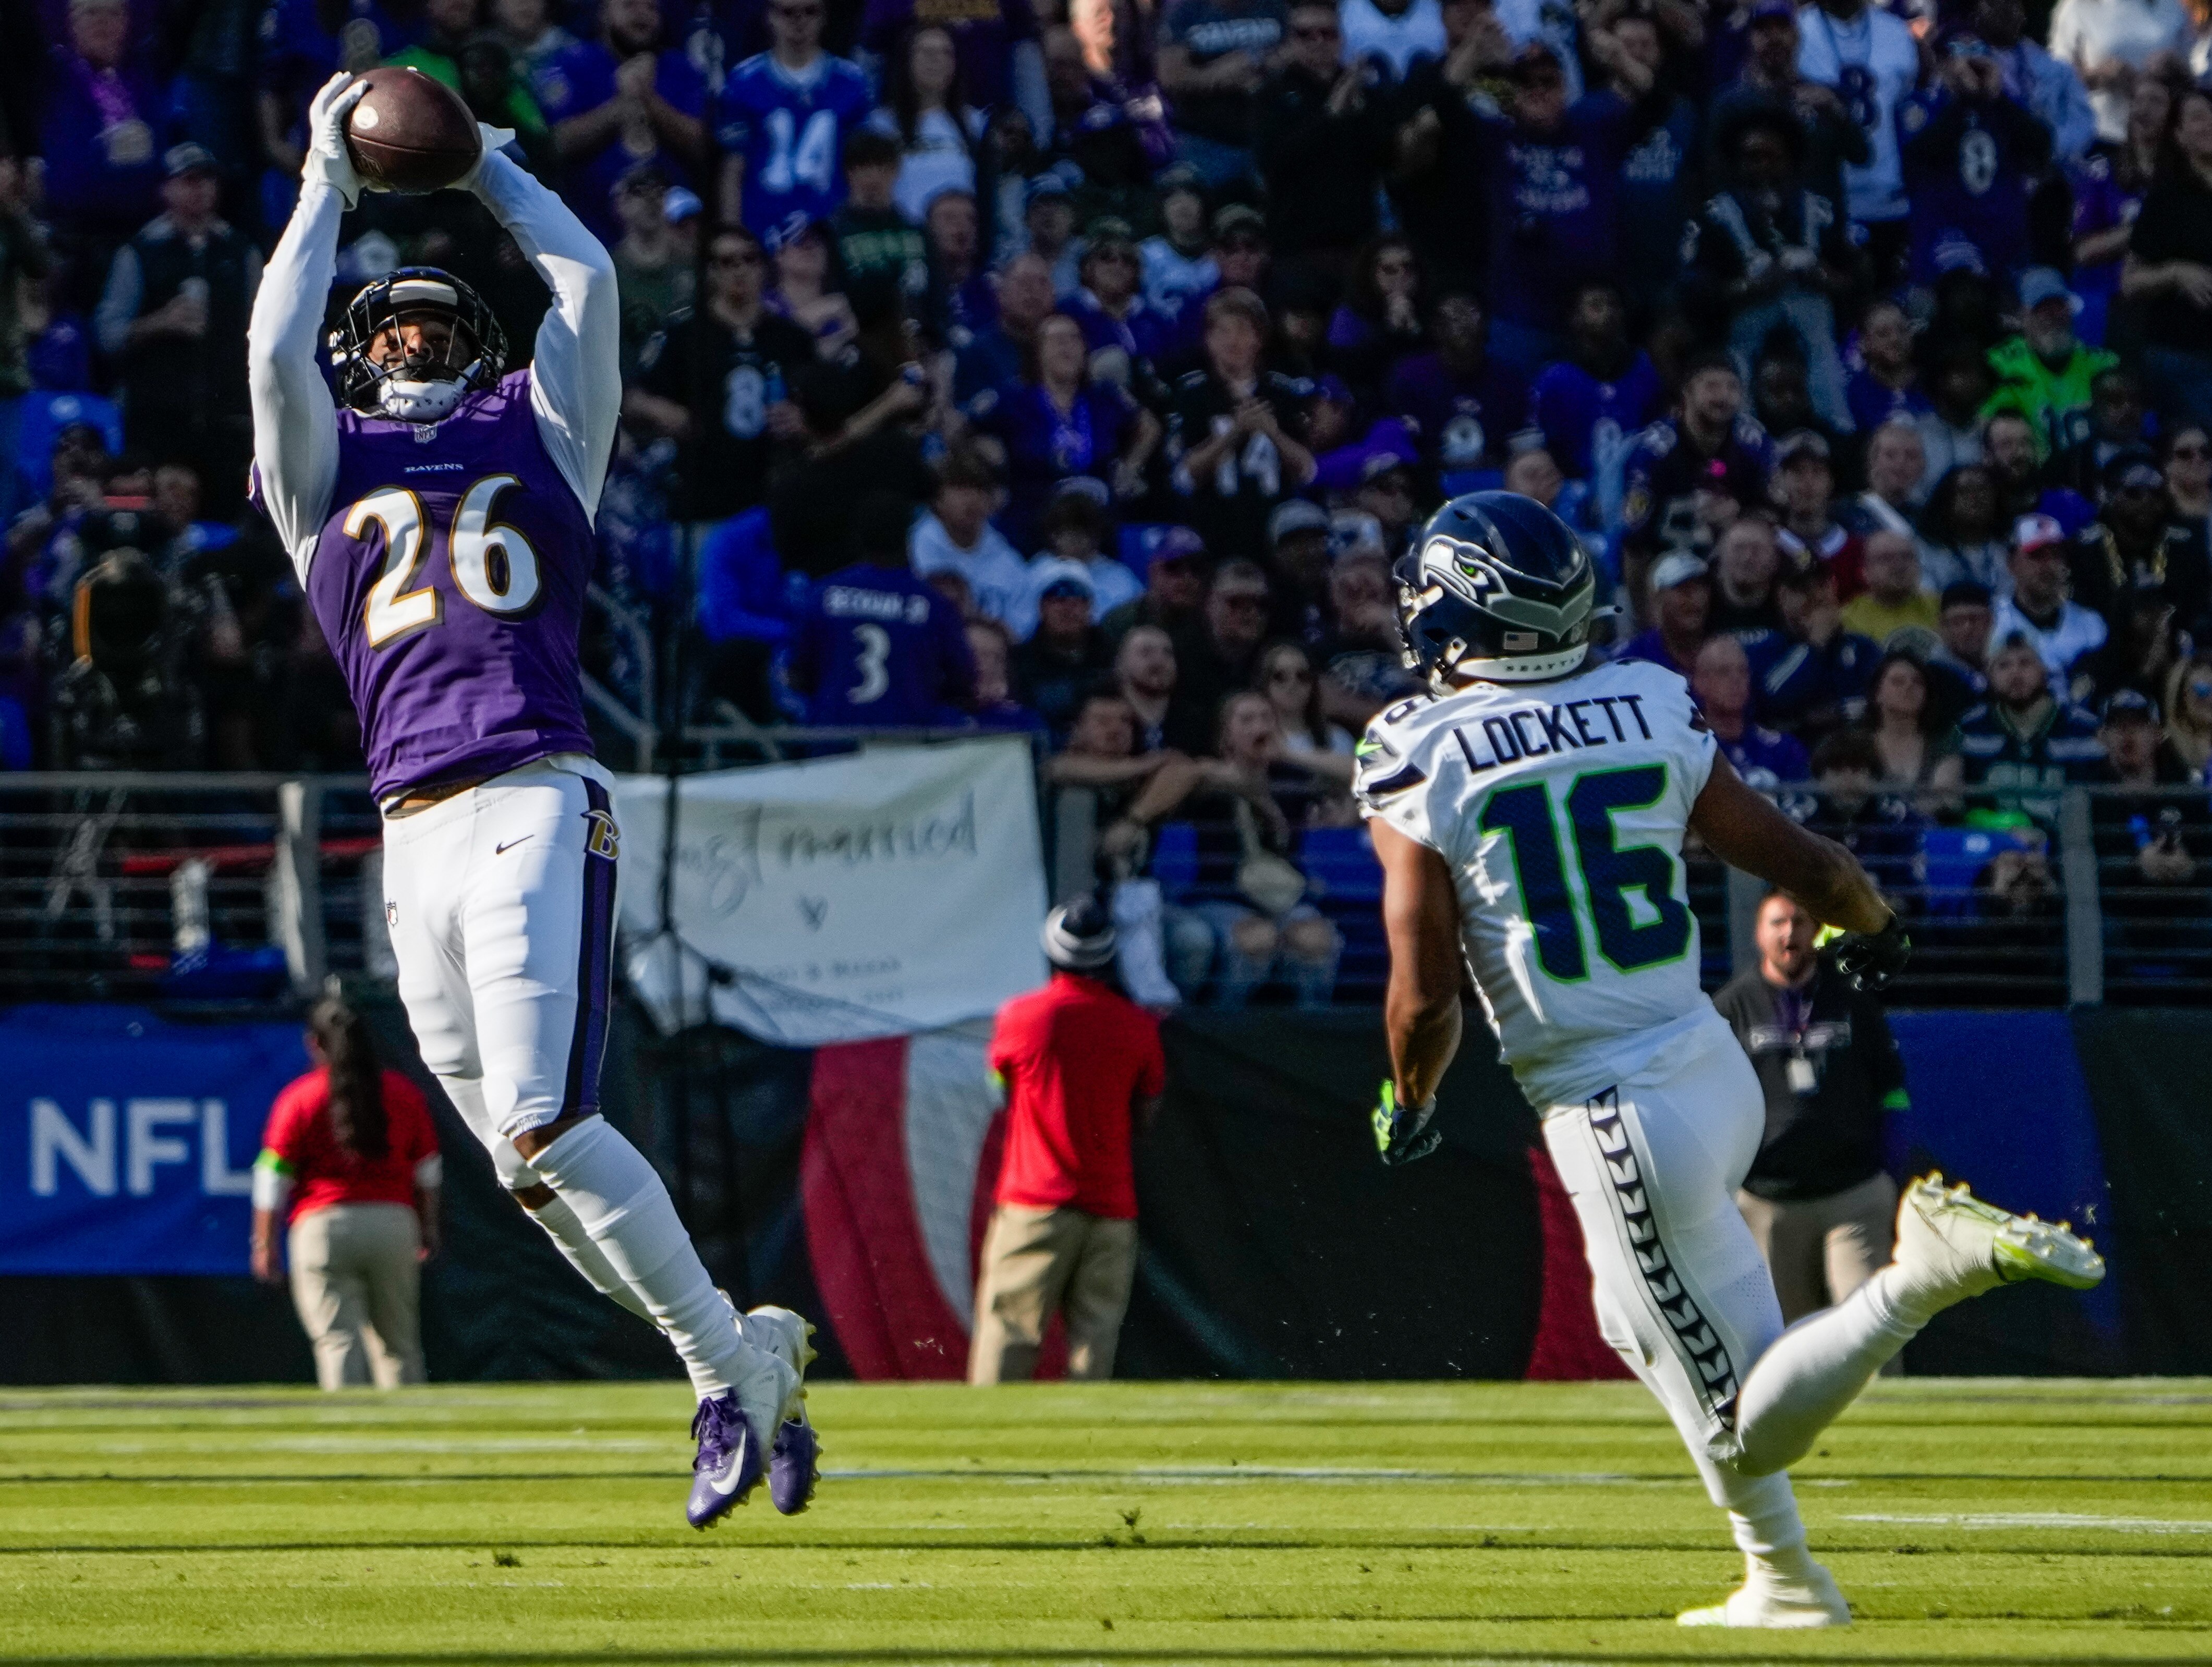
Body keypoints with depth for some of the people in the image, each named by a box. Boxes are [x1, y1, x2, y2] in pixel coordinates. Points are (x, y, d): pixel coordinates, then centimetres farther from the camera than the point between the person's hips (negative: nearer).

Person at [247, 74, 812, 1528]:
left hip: (537, 802, -4)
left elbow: (589, 287, 10)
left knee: (542, 1128, -18)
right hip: (419, 842, 4)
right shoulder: (328, 478, 21)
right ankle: (746, 1363, 12)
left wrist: (483, 168, 20)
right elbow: (278, 347, 6)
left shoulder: (537, 447, 17)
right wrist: (328, 189, 15)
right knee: (526, 1156, 2)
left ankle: (731, 1365, -7)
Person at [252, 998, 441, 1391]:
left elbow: (273, 1178, -3)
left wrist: (264, 1244, 1)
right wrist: (429, 1229, 24)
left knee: (338, 1339, -6)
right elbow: (427, 1172, 13)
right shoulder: (404, 1093, 8)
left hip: (323, 1226, -3)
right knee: (398, 1341, 13)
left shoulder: (299, 1098, -2)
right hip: (395, 1222, 3)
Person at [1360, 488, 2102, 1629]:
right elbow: (1805, 866, 8)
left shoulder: (1419, 763, -8)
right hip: (1715, 1066, 6)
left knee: (1745, 1427, -1)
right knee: (1639, 1321, 30)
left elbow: (1425, 999, -11)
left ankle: (1923, 1273, -24)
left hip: (1614, 1120, -6)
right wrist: (1873, 928, 31)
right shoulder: (1652, 714, 4)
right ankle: (1782, 1581, 30)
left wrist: (1407, 1106, 10)